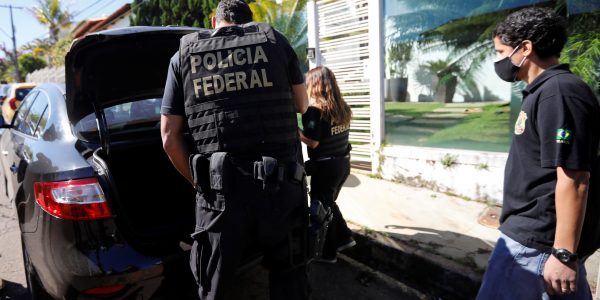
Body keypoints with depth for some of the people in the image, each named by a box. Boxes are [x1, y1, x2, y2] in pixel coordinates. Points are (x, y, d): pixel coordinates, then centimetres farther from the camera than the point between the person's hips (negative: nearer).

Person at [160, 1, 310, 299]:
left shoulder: (183, 55, 9)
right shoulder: (275, 41, 9)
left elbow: (170, 139, 6)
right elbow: (302, 105, 20)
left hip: (221, 190, 0)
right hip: (282, 184, 0)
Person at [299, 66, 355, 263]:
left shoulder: (315, 109, -16)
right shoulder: (343, 108, 5)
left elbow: (313, 142, -21)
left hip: (325, 166, -7)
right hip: (343, 163, 7)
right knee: (329, 204, 25)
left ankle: (328, 253, 20)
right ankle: (344, 237, 31)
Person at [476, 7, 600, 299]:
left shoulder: (559, 93, -19)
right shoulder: (546, 91, 12)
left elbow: (573, 181, -22)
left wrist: (564, 253, -20)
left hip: (535, 241, -9)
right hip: (536, 234, 9)